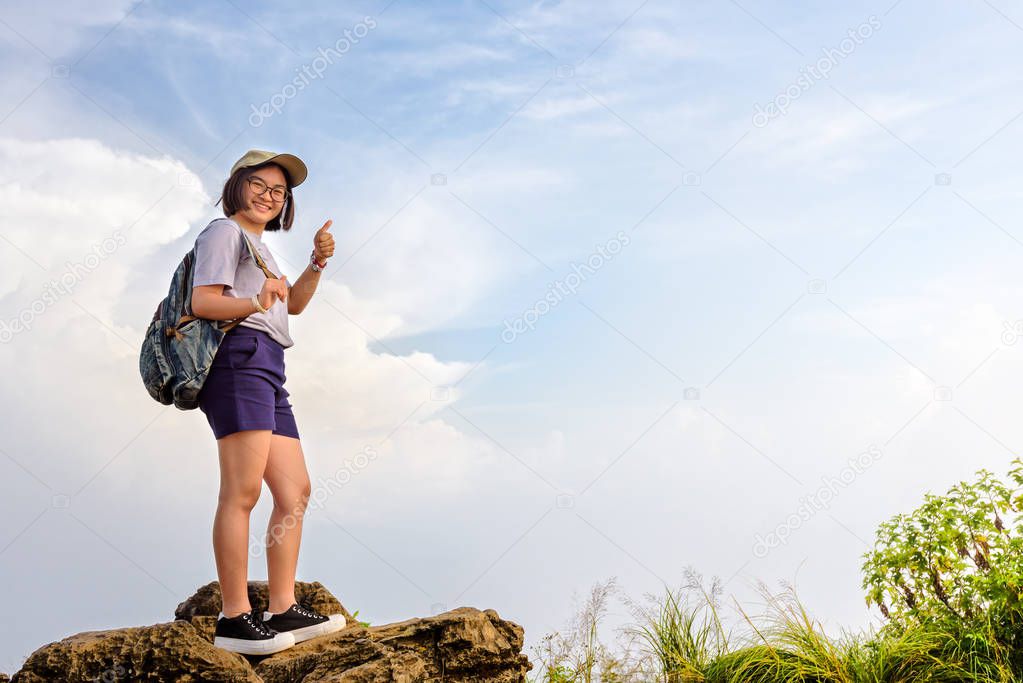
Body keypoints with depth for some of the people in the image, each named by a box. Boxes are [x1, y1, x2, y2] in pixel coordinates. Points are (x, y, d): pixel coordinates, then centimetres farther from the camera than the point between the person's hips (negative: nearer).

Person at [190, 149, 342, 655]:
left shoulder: (259, 245, 32)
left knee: (295, 491, 4)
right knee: (243, 491, -16)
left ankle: (283, 610, 5)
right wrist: (254, 303, -27)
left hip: (268, 370, 10)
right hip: (239, 357, -10)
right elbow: (202, 301, -10)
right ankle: (234, 619, -16)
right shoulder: (225, 231, 4)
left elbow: (293, 304, 27)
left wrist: (317, 263, 12)